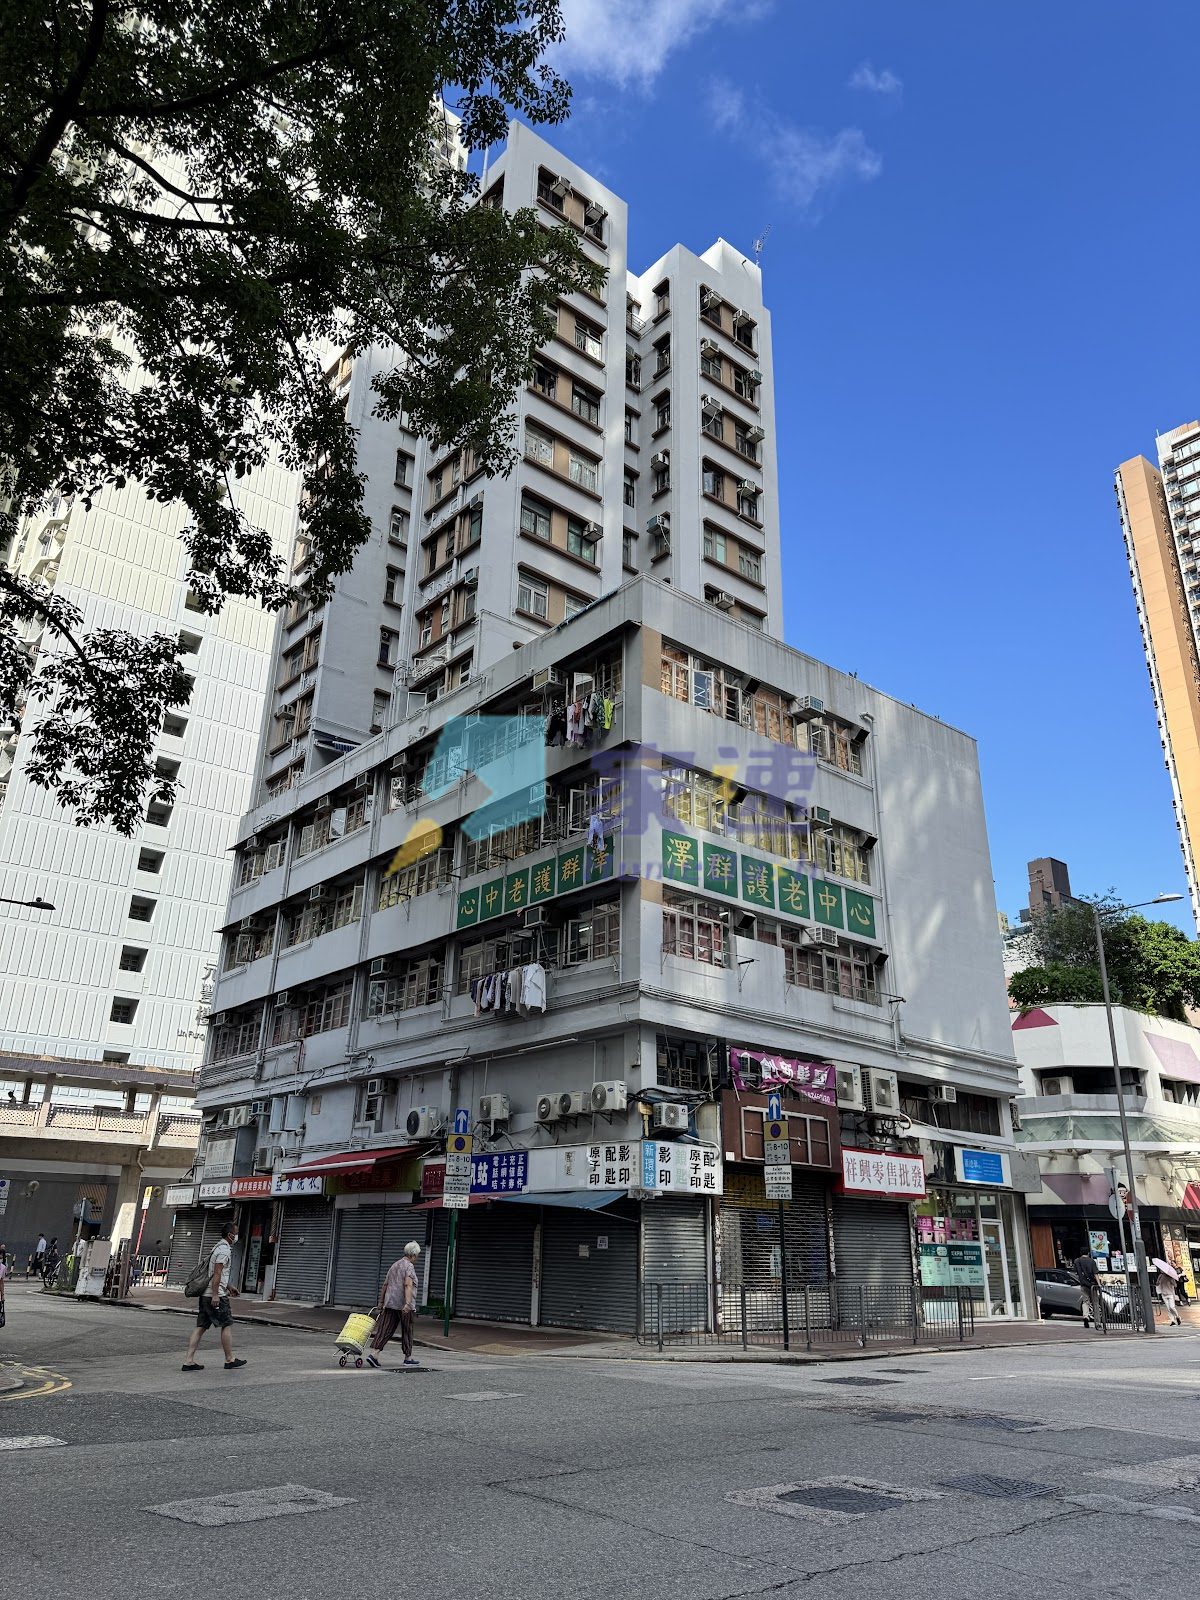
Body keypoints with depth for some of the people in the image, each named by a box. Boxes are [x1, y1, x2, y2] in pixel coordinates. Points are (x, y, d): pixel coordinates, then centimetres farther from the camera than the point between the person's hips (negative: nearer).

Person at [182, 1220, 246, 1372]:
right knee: (226, 1325, 1)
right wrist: (215, 1295, -23)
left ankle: (189, 1361, 5)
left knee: (200, 1327, 7)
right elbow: (217, 1273, -21)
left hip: (205, 1294, 10)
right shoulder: (224, 1250, -13)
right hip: (216, 1295, -10)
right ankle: (230, 1359, 9)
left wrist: (229, 1287, 34)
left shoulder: (219, 1247, 19)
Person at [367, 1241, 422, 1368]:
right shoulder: (409, 1266, -9)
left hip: (390, 1303, 7)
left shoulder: (394, 1265, 15)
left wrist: (381, 1302, 24)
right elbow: (408, 1285, -22)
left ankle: (374, 1353, -10)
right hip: (404, 1304, -7)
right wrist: (407, 1303, -30)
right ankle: (408, 1357, 17)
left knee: (385, 1329, 3)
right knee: (407, 1331, 7)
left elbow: (385, 1285, 18)